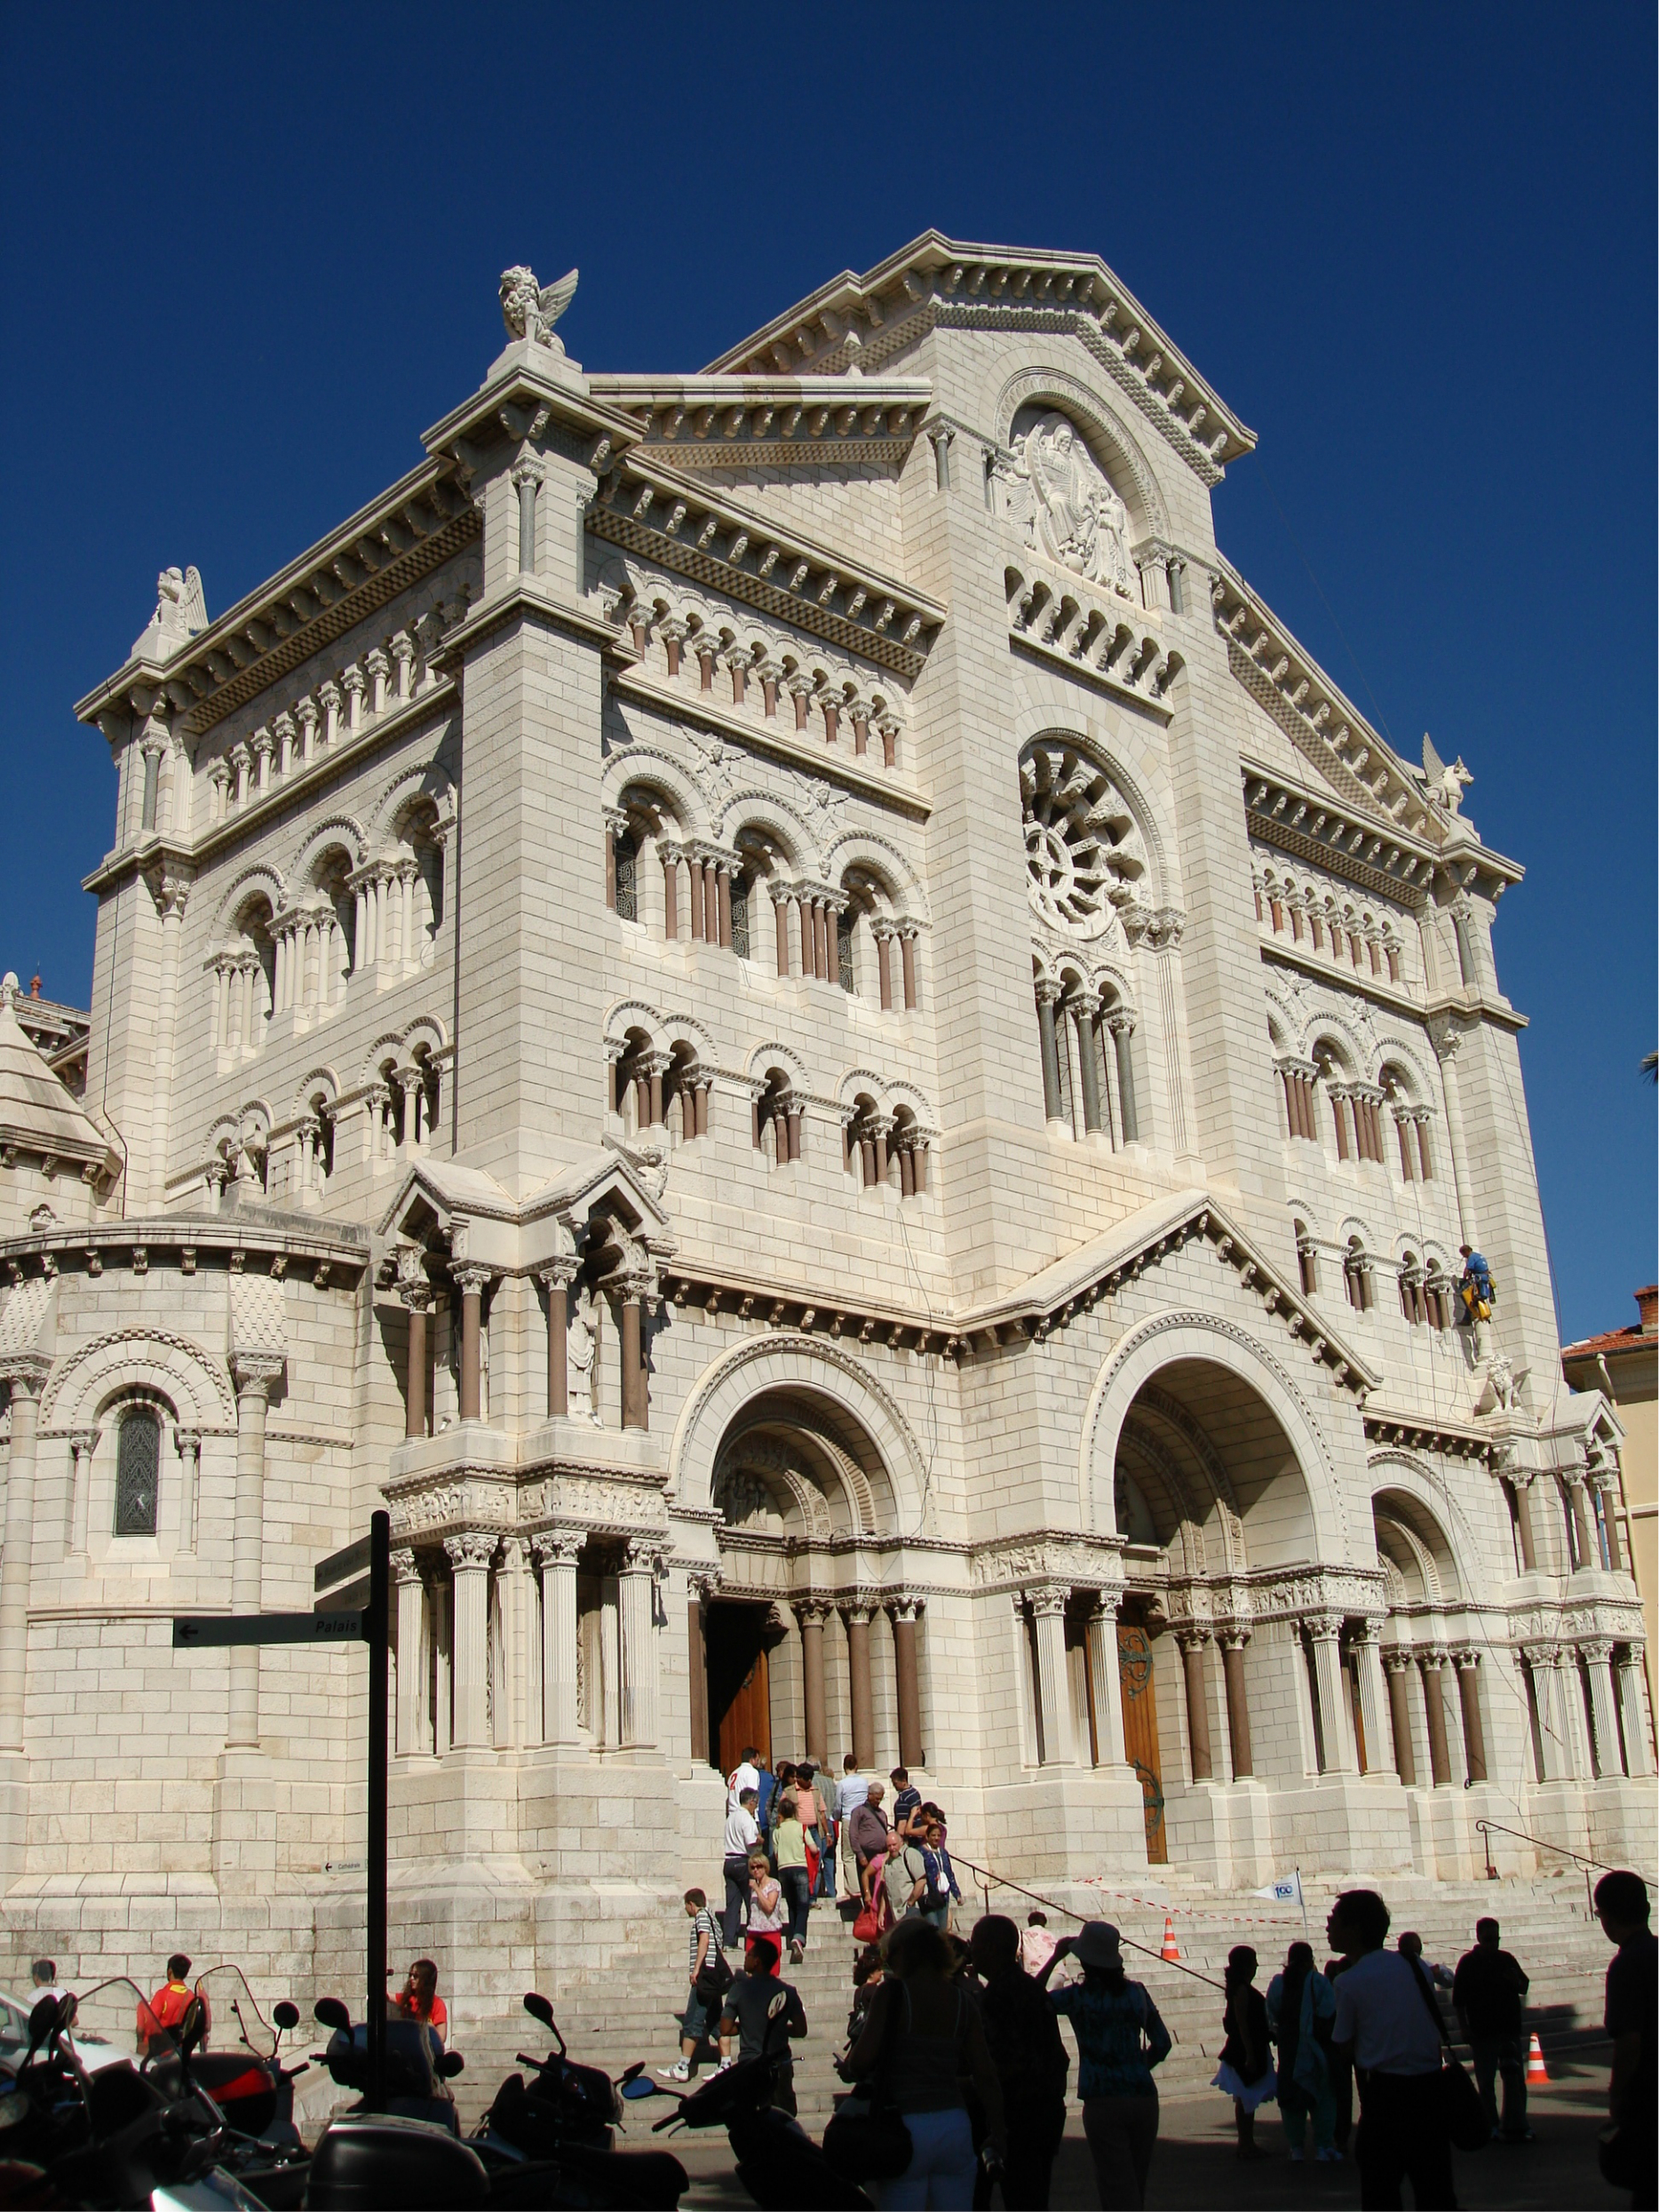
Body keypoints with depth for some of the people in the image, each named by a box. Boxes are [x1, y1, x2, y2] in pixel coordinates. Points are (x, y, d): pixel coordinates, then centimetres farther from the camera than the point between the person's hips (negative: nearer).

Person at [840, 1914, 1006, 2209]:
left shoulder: (892, 1992, -7)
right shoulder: (962, 1999, 6)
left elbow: (864, 2057, -16)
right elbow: (985, 2075, 5)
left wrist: (847, 2069, 7)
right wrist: (998, 2134, 15)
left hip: (906, 2127, -4)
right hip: (955, 2126, 4)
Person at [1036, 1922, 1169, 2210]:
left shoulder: (1078, 1996, -7)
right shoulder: (1136, 1992, 5)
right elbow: (1161, 2043, 10)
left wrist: (1055, 1957, 4)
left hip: (1103, 2103, -4)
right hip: (1144, 2097, 4)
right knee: (1136, 2187, 19)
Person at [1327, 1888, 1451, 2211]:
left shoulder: (1348, 1982, -6)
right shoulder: (1410, 1964, 4)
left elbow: (1346, 2045, 0)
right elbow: (1437, 2022, 11)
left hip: (1385, 2089, -4)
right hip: (1429, 2082, 4)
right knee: (1435, 2186, 11)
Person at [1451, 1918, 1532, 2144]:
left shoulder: (1506, 1959, 8)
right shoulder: (1468, 1963, -2)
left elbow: (1524, 1988, 16)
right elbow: (1458, 2000, -3)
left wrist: (1517, 1981, -7)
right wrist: (1465, 2029, -10)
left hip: (1510, 2030, 3)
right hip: (1483, 2032, -3)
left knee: (1515, 2079, 4)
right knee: (1485, 2082, 2)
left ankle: (1516, 2126, 13)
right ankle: (1491, 2127, 11)